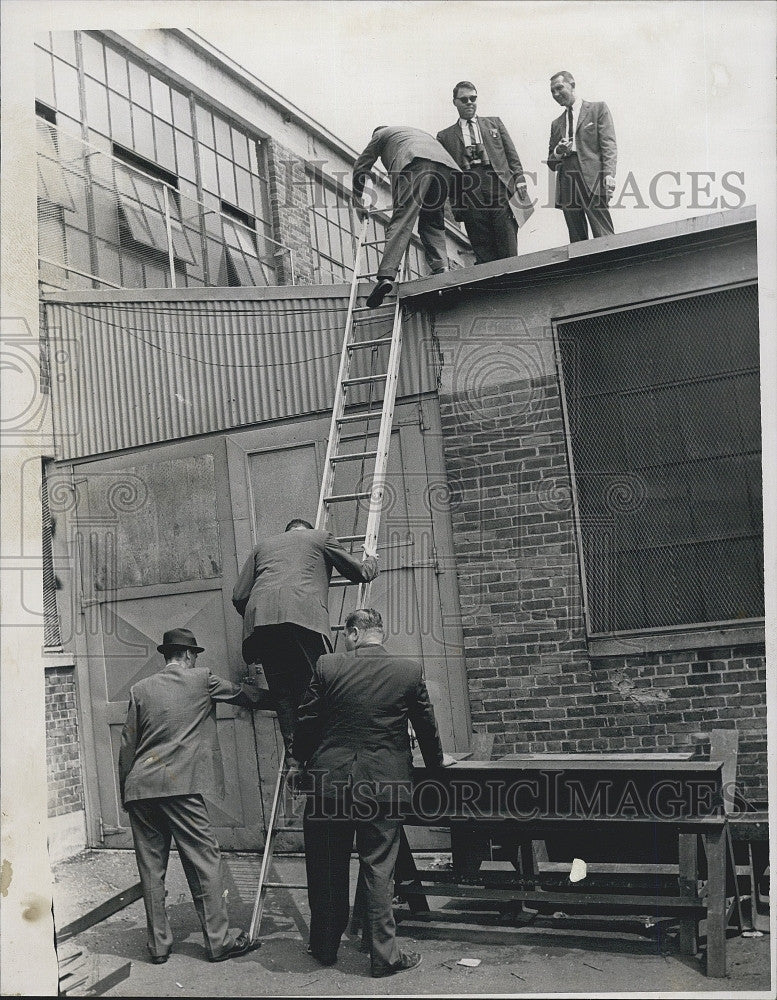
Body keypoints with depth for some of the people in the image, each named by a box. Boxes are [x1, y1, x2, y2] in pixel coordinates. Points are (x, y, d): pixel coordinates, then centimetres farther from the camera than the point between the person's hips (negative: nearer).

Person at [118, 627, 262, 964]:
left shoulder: (140, 689, 11)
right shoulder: (202, 680, 5)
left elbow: (127, 745, 10)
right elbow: (241, 694, 20)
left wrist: (126, 791, 16)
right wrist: (267, 698, 39)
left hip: (139, 788, 4)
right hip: (181, 786, -4)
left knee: (151, 869, 9)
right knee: (204, 861, 3)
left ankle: (158, 945, 16)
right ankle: (218, 940, 7)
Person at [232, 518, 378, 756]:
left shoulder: (261, 546, 34)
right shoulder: (321, 537, 27)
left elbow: (239, 597, 25)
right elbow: (359, 573, 28)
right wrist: (371, 564, 50)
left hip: (259, 615, 3)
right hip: (302, 613, -3)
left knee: (282, 692, 5)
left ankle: (294, 755, -2)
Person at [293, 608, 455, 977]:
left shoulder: (328, 667, -5)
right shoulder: (410, 671, -3)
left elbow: (306, 723, 2)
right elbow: (425, 724, 9)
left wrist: (303, 759, 22)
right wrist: (436, 759, 28)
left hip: (330, 783, 0)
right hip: (384, 784, 0)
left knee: (327, 872, 13)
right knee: (378, 870, 7)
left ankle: (325, 948, 26)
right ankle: (384, 955, 12)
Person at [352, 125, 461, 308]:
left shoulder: (381, 133, 31)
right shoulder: (418, 131, 47)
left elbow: (360, 167, 29)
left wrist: (358, 203, 36)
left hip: (415, 164, -5)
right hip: (443, 165, 5)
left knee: (401, 222, -15)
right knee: (433, 223, 14)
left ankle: (386, 275, -28)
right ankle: (441, 268, -7)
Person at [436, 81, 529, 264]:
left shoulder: (494, 123, 22)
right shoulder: (445, 136, 18)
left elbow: (512, 155, 17)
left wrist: (519, 179, 2)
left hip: (499, 187, 0)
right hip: (469, 197, 0)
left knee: (508, 253, -10)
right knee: (483, 255, -5)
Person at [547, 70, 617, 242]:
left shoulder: (597, 109, 10)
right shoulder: (557, 124, 24)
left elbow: (609, 144, 0)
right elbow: (551, 163, 24)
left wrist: (609, 174, -15)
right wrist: (558, 152, 0)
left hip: (592, 180, -5)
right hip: (567, 185, 5)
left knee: (604, 239, -13)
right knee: (576, 242, 2)